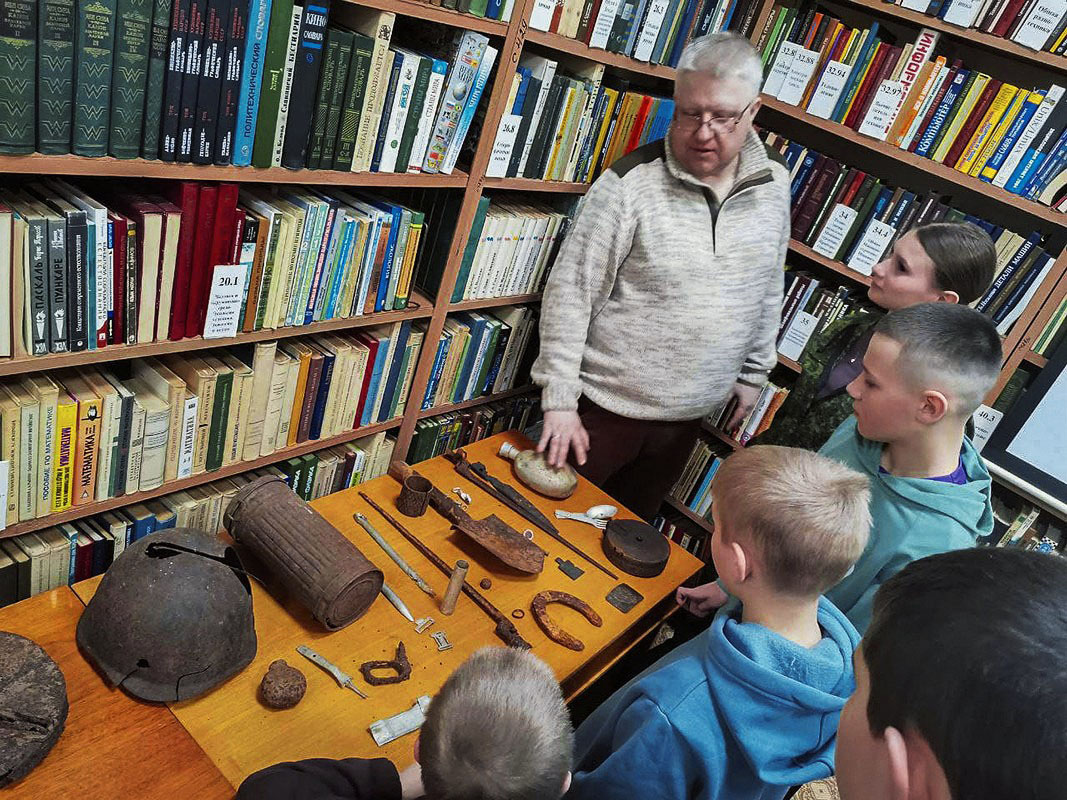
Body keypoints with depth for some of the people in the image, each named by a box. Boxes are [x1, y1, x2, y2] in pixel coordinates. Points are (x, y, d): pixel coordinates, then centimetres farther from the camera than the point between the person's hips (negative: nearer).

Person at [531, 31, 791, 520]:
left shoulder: (774, 187, -1)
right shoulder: (630, 184, -17)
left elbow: (768, 289, 12)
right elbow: (570, 292, -15)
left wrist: (753, 373, 16)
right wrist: (558, 401, -15)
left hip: (687, 419, 5)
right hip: (604, 406, -4)